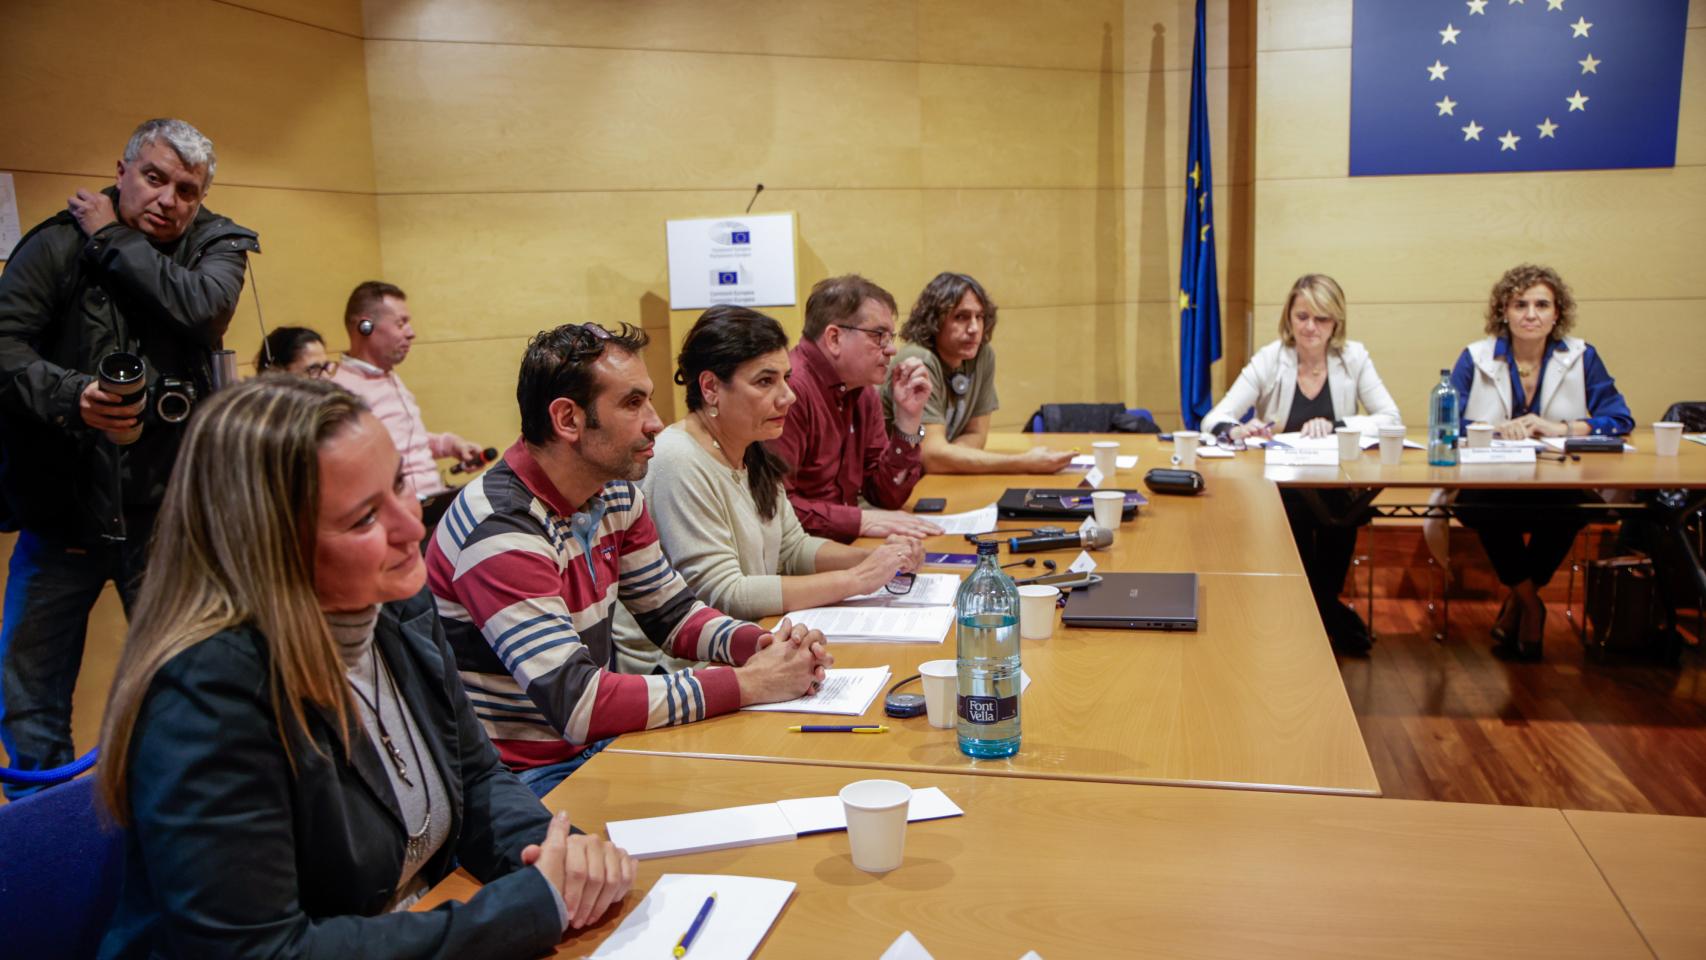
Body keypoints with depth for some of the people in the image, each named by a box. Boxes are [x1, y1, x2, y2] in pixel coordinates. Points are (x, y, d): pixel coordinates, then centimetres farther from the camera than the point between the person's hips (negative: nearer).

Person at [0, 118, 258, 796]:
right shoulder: (58, 243, -3)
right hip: (62, 505, 0)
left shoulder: (216, 246, 2)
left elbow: (203, 310, -19)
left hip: (166, 511, 0)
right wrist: (70, 395, -27)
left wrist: (112, 239, -13)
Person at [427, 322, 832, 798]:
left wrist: (763, 644, -9)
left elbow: (672, 613, 12)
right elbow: (578, 704, -30)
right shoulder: (502, 529, -25)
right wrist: (750, 683, -26)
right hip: (526, 777, -8)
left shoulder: (614, 494, 2)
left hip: (594, 748, 8)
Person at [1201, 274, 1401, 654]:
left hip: (1338, 490, 1)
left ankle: (1323, 607, -6)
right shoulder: (1269, 360, 0)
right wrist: (1236, 430, -30)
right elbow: (1213, 420, -6)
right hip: (1279, 490, 0)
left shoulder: (1354, 358, 3)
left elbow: (1391, 419, -4)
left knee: (1337, 512, -32)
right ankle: (1331, 616, -11)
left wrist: (1334, 426, -21)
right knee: (1293, 511, -33)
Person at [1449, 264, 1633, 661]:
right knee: (1478, 507, -35)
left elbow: (1619, 419, 0)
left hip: (1560, 484, 1)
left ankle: (1517, 602, -4)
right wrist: (1496, 429, -20)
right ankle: (1530, 605, -8)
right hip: (1490, 486, -1)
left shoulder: (1582, 357, 7)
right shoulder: (1475, 358, 4)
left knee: (1568, 512, -33)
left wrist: (1559, 428, -14)